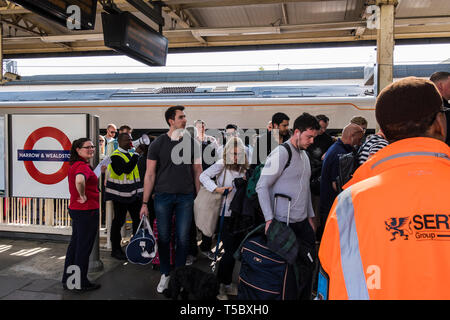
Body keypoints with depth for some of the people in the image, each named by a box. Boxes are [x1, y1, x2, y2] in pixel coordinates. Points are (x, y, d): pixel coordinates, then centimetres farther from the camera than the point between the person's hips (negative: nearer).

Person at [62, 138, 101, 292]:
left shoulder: (74, 165, 11)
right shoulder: (83, 166, -19)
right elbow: (79, 180, -41)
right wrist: (83, 196, -25)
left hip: (75, 209, 10)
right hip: (87, 211, -10)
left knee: (75, 244, 19)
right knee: (84, 247, 2)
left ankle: (68, 279, 30)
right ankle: (81, 283, 15)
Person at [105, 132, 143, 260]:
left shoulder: (131, 154, 16)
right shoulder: (116, 156, -11)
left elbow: (138, 170, 21)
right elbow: (126, 169, -25)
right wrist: (135, 156, -21)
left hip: (134, 194, 8)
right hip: (120, 195, -8)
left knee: (138, 219, 11)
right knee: (119, 221, 2)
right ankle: (116, 250, 13)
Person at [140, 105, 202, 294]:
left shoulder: (191, 143, 5)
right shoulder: (158, 144, 0)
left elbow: (197, 172, 9)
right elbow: (150, 174, 0)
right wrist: (144, 203, -3)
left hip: (186, 197, 1)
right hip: (163, 195, -1)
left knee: (183, 239, 4)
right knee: (163, 238, 7)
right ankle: (165, 275, 24)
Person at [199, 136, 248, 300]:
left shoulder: (244, 168, 7)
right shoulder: (222, 165, -8)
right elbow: (203, 176, -17)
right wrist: (216, 189, -28)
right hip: (226, 214, -5)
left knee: (235, 250, 13)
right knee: (230, 251, -6)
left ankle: (227, 283, 29)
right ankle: (218, 285, 13)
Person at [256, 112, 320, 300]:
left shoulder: (304, 154, 14)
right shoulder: (281, 153, -13)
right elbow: (262, 186, -16)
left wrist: (310, 216, 20)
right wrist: (269, 219, -21)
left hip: (303, 222, 8)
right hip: (285, 224, -8)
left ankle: (304, 296, 30)